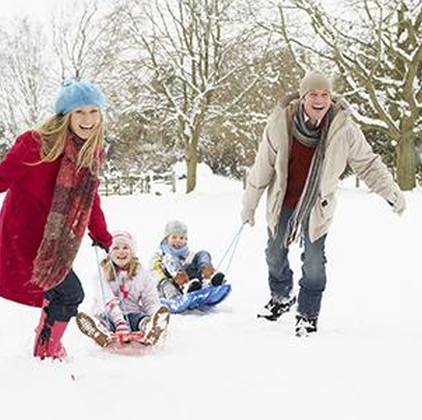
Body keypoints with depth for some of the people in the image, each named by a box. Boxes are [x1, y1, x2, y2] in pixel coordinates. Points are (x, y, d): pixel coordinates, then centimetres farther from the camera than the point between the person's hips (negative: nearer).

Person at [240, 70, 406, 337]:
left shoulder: (344, 128, -19)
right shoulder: (281, 123, -19)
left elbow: (367, 163, -5)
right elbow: (263, 167, -8)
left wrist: (392, 193, -11)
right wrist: (249, 205, -1)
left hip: (317, 205, -2)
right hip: (282, 203, 2)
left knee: (314, 262, -1)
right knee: (275, 255, 17)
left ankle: (308, 314, 21)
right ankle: (282, 297, 44)